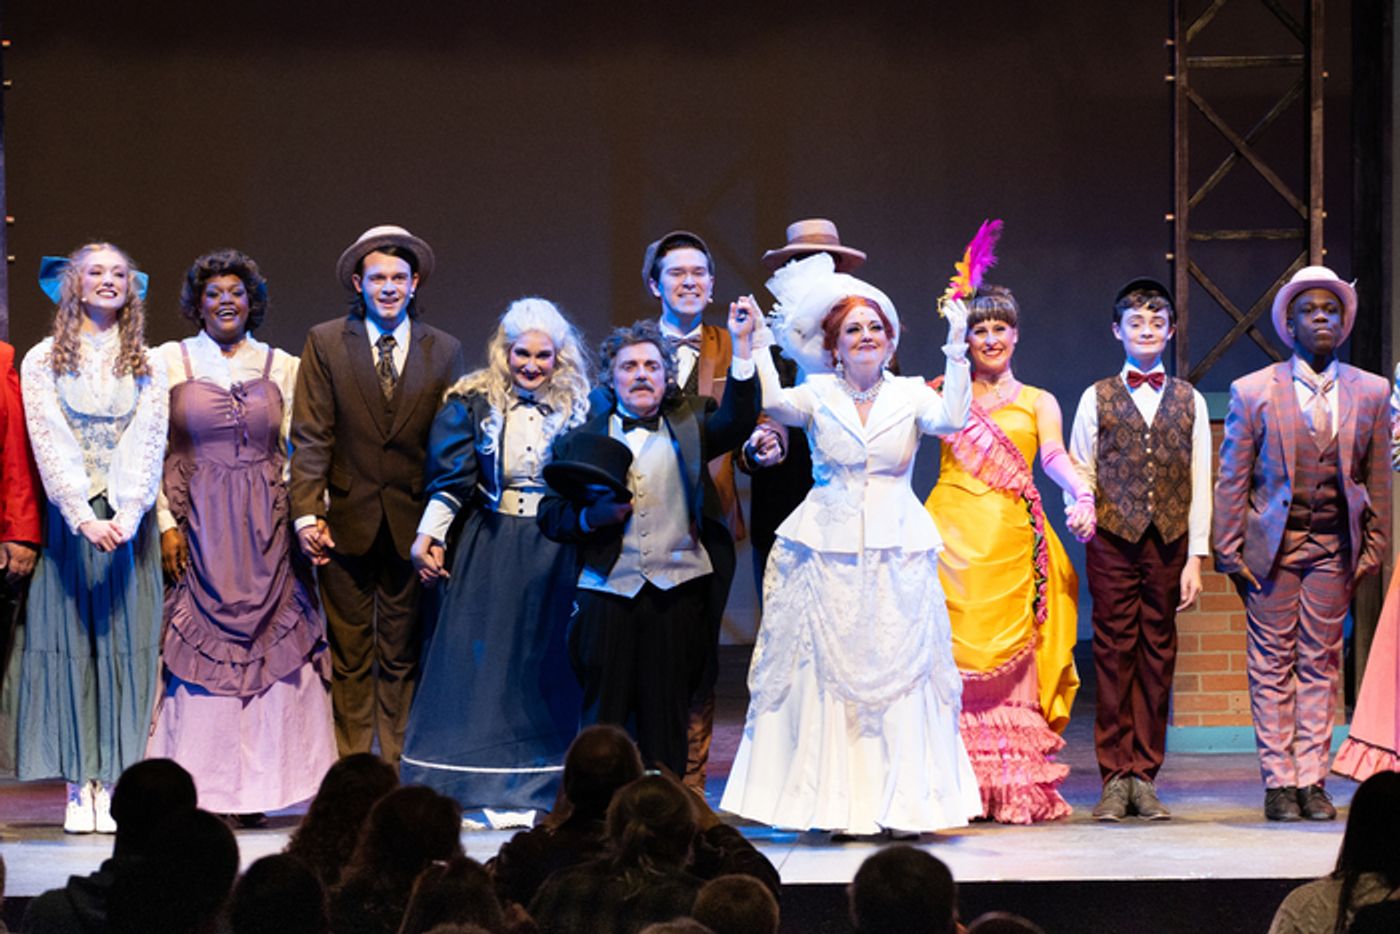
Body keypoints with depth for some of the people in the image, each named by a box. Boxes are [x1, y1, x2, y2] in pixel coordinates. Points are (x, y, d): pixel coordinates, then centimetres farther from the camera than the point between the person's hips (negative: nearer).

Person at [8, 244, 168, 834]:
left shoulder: (146, 368, 11)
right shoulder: (43, 362, 5)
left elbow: (148, 447, 1)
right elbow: (48, 447, -5)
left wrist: (126, 516, -14)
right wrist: (84, 519, -16)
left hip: (128, 521, 2)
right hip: (68, 521, -2)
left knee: (124, 646, -3)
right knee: (68, 645, -4)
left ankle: (111, 783, -3)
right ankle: (78, 789, -4)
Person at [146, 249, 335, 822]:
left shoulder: (282, 367, 10)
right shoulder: (169, 361, 5)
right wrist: (166, 523, -7)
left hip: (265, 529, 2)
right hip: (195, 521, -1)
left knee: (268, 641, -3)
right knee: (197, 644, -5)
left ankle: (253, 789, 1)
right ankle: (198, 790, -3)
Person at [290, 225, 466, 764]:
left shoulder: (444, 351, 6)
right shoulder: (325, 344, 2)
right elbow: (310, 437, -3)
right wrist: (308, 512, -12)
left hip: (414, 525, 1)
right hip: (349, 522, -1)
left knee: (403, 656, 7)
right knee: (350, 654, 4)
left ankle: (398, 772, 12)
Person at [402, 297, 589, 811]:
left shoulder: (578, 407, 5)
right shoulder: (473, 403, 2)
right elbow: (450, 479, -1)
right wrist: (429, 536, -12)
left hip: (555, 551, 1)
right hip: (487, 549, -1)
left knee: (547, 664, 2)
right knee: (478, 655, -2)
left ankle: (542, 785, 7)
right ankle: (473, 785, 3)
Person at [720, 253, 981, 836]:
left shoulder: (910, 395, 6)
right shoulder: (818, 393, 5)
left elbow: (950, 419, -14)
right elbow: (773, 403, -14)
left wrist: (955, 352, -19)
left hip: (897, 553, 0)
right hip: (826, 549, 0)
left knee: (899, 669, -2)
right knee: (826, 671, -2)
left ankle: (897, 801, 4)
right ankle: (833, 802, 3)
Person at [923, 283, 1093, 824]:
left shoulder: (1038, 403, 16)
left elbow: (1055, 457, -1)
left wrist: (1081, 496, -21)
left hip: (1011, 541, 0)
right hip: (953, 531, 0)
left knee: (1010, 654, -7)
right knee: (952, 651, -8)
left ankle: (1014, 786, -5)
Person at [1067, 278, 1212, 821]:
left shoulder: (1189, 401, 11)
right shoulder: (1097, 399, 9)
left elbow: (1199, 485, 8)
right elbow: (1077, 472, 7)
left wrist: (1196, 556, 1)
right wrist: (1083, 513, -14)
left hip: (1168, 542, 1)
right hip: (1113, 540, -1)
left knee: (1158, 658, 2)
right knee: (1115, 655, -1)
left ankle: (1145, 779, 6)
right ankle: (1115, 780, 2)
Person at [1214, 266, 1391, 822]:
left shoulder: (1371, 393, 4)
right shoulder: (1252, 392, -1)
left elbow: (1377, 480, 8)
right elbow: (1232, 480, 0)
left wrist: (1374, 548, 4)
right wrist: (1229, 550, -4)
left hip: (1334, 546, 2)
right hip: (1271, 543, -2)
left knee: (1321, 665, 4)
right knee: (1272, 665, 1)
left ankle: (1311, 781, 7)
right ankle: (1278, 782, 4)